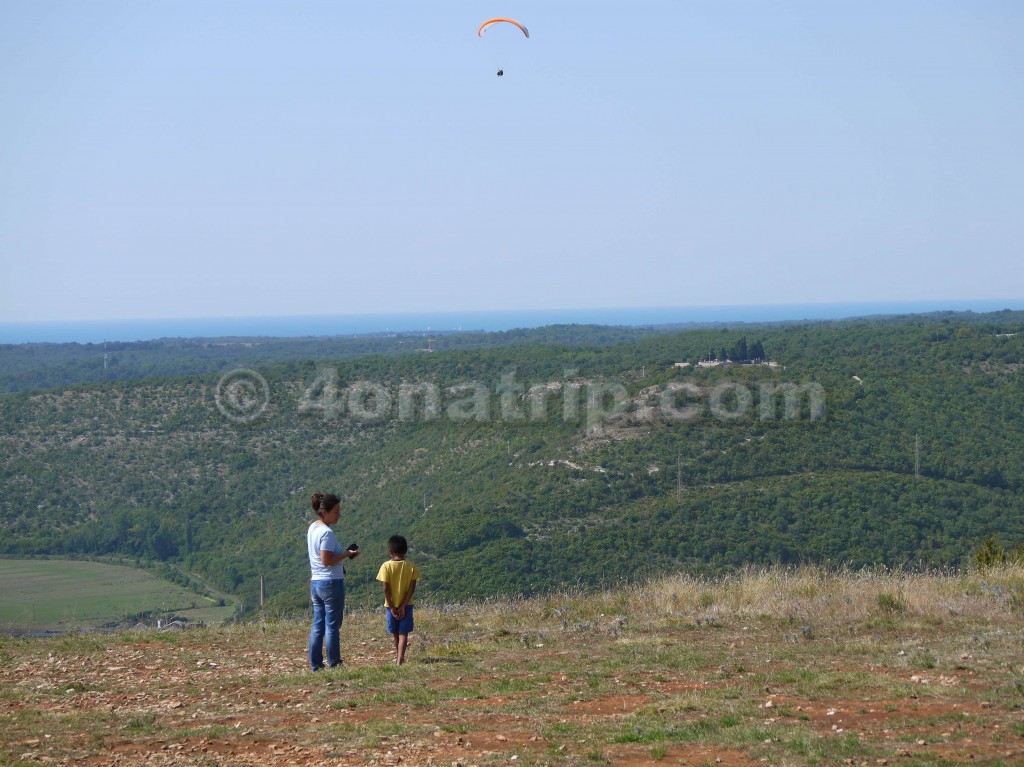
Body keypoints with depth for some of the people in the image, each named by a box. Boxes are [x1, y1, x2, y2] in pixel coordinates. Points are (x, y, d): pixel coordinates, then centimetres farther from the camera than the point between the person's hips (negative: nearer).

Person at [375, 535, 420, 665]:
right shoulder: (411, 567, -5)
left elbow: (386, 589, -13)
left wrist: (392, 607, -8)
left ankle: (399, 656, 32)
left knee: (395, 633, 17)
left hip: (391, 605, 0)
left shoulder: (386, 566, -10)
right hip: (406, 605, 0)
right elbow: (412, 588, -10)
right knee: (403, 633, 1)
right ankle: (400, 658, -15)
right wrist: (403, 606, -9)